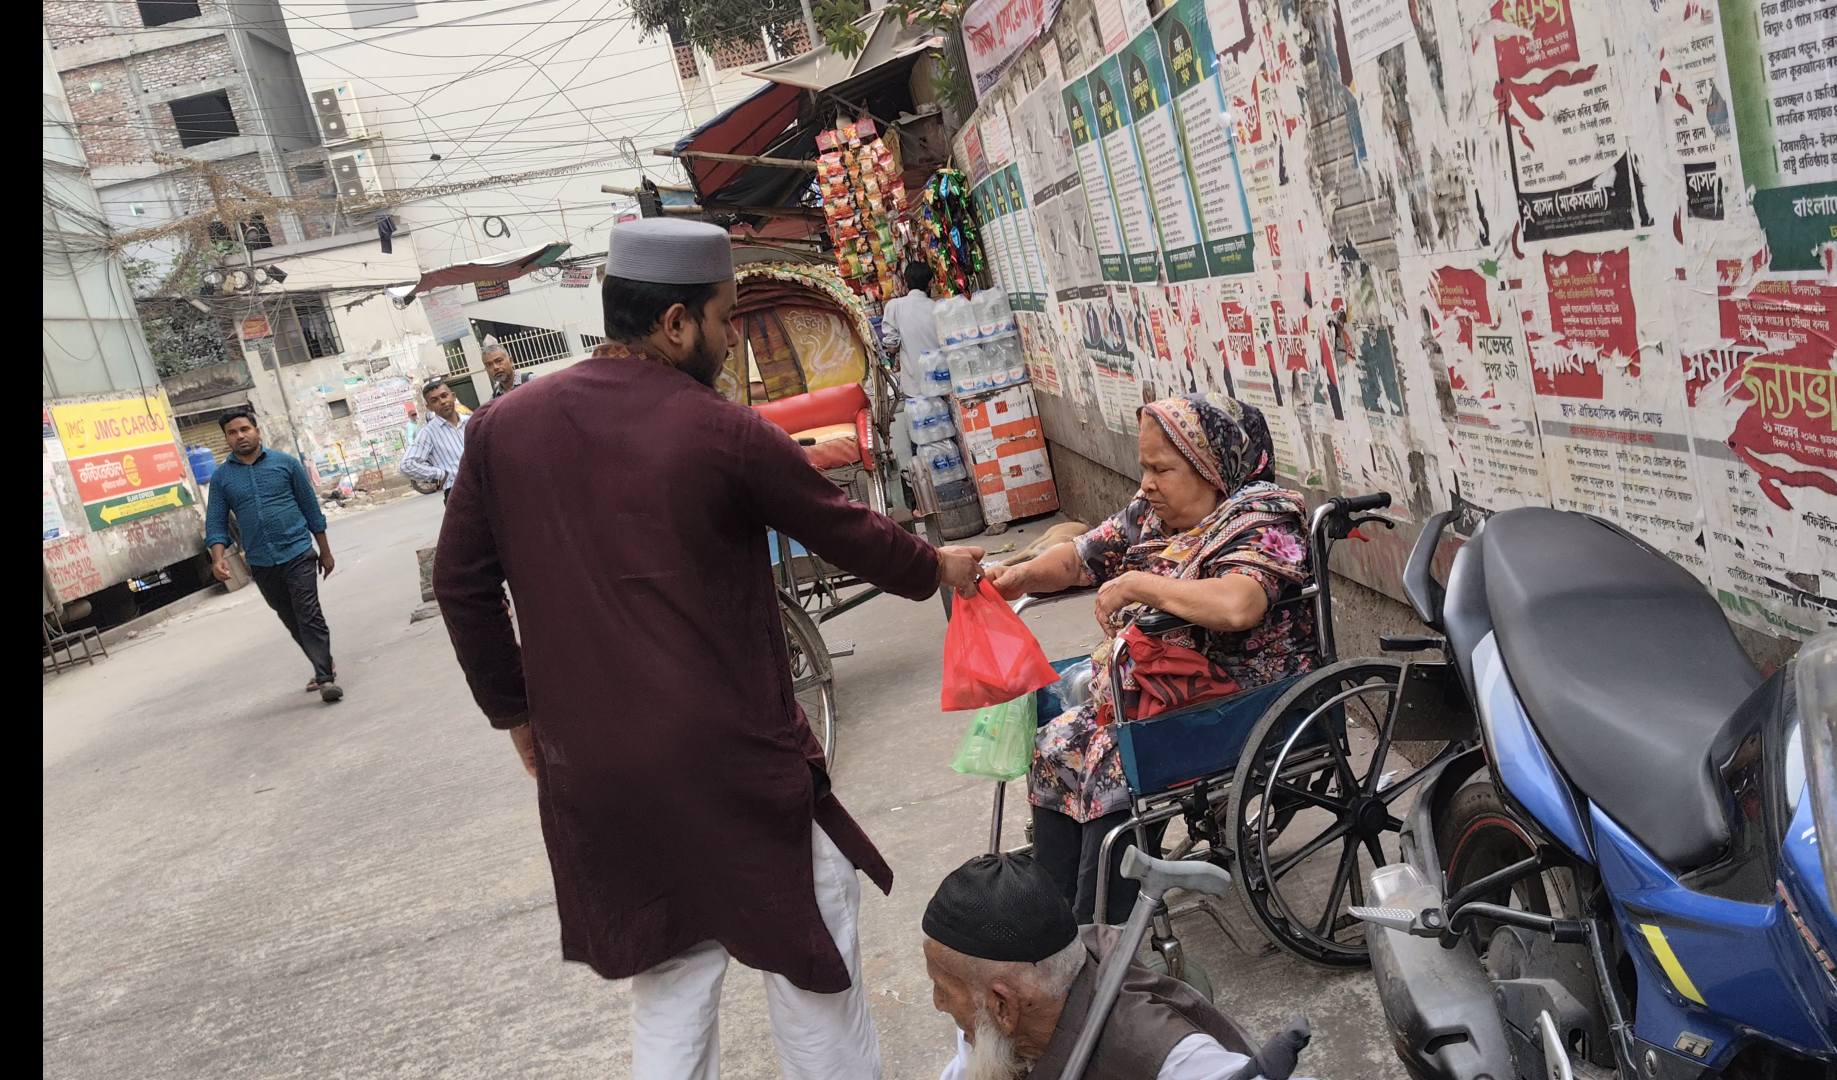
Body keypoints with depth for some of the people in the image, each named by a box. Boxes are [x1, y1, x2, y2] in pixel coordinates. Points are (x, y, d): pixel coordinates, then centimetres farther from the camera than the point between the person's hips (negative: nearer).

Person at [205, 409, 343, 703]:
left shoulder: (285, 463, 1)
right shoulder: (221, 477, 5)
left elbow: (311, 508, 5)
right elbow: (216, 523, 3)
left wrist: (325, 551, 7)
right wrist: (218, 558, -15)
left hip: (298, 554, -3)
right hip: (261, 565, 3)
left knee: (309, 616, -10)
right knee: (292, 622, 12)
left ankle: (325, 678, -9)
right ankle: (324, 666, 26)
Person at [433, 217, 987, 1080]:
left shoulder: (504, 426, 0)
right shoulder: (724, 433, -13)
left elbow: (461, 583, 7)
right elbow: (846, 532, 0)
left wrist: (516, 710, 18)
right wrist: (937, 570, 18)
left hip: (594, 770, 5)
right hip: (731, 759, -5)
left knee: (669, 982, 20)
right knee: (809, 944, 16)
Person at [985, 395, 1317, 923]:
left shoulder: (1262, 522, -16)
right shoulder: (1150, 514, 8)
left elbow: (1236, 606, -37)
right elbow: (1079, 558, 20)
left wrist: (1135, 585, -26)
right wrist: (1026, 574, -1)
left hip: (1240, 699, -9)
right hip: (1149, 690, 9)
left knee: (1120, 765, -25)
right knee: (1055, 748, -1)